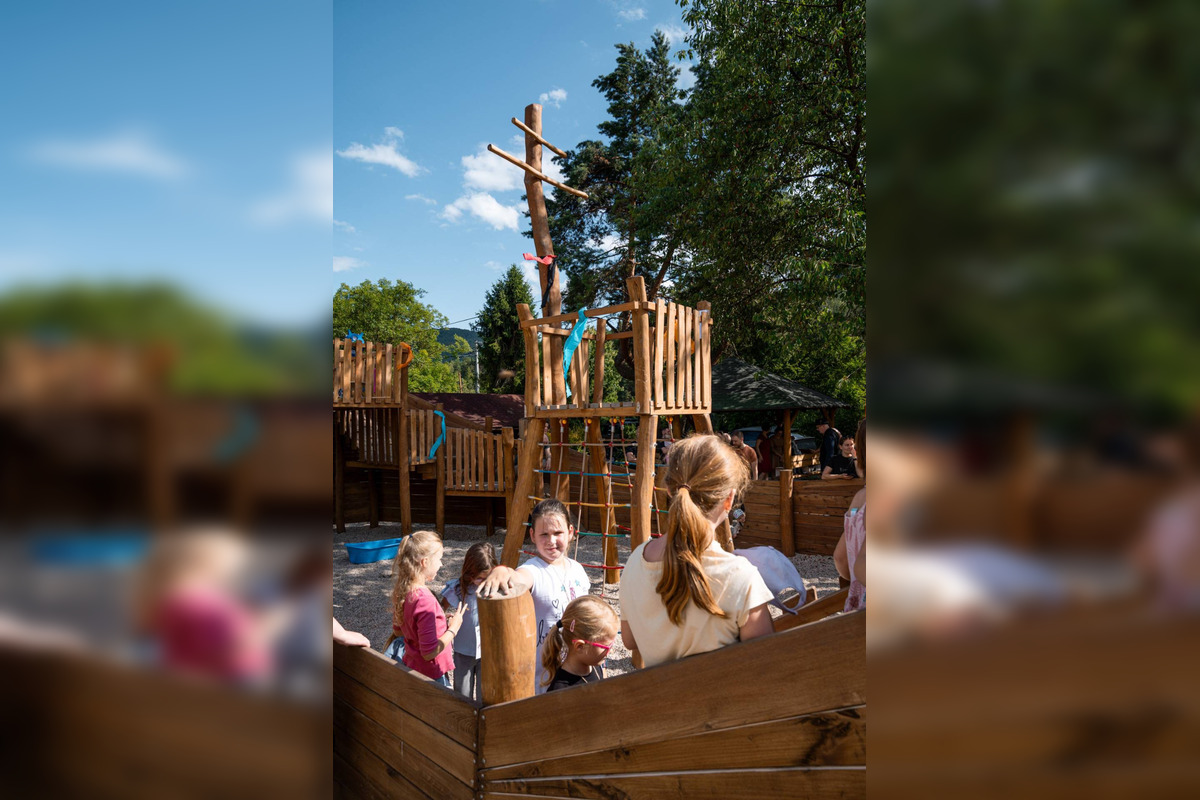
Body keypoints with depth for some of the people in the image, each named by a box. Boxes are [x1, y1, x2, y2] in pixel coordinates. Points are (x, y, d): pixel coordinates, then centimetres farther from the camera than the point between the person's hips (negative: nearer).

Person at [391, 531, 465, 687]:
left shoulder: (400, 591, -3)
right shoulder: (425, 599, -29)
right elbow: (429, 652, -26)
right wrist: (453, 629, -14)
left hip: (411, 665, 9)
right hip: (431, 675, -9)